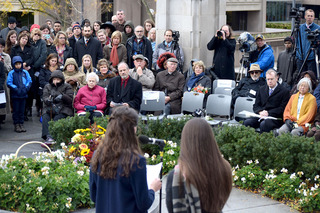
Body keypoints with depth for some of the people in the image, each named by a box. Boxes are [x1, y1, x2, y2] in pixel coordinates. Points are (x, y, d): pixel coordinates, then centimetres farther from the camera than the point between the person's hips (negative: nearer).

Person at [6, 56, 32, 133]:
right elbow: (9, 83, -9)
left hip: (23, 95, 3)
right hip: (15, 95, -3)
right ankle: (16, 125, 10)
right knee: (16, 110, 3)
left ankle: (21, 124, 16)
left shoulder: (25, 72, 5)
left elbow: (29, 81, 4)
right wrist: (16, 89, -17)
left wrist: (26, 88, -12)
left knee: (22, 110, 9)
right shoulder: (11, 73, -4)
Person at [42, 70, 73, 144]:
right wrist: (48, 100, -20)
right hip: (49, 108, 3)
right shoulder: (47, 86, 20)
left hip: (63, 110, -3)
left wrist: (62, 96, -21)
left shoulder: (67, 87, 11)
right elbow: (44, 97, 5)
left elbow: (70, 100, -1)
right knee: (45, 118, -29)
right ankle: (48, 137, -42)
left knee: (57, 119, -32)